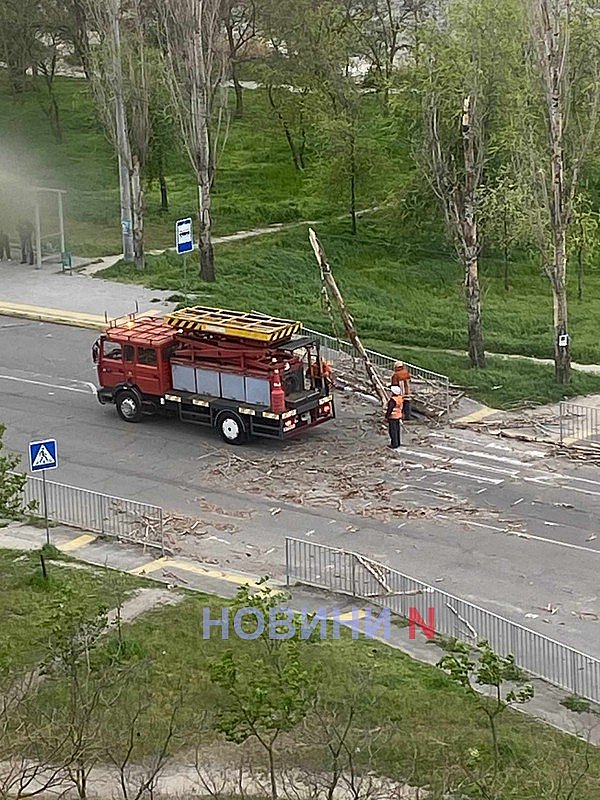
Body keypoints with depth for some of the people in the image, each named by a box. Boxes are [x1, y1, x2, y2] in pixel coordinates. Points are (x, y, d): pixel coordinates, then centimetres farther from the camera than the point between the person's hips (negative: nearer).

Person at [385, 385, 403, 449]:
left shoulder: (393, 400, -25)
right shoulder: (400, 398, 2)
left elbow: (389, 409, -22)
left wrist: (387, 416, -9)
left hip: (392, 417, -9)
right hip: (398, 417, 9)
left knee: (393, 431, -1)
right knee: (397, 430, 16)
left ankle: (394, 445, 3)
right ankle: (397, 443, 24)